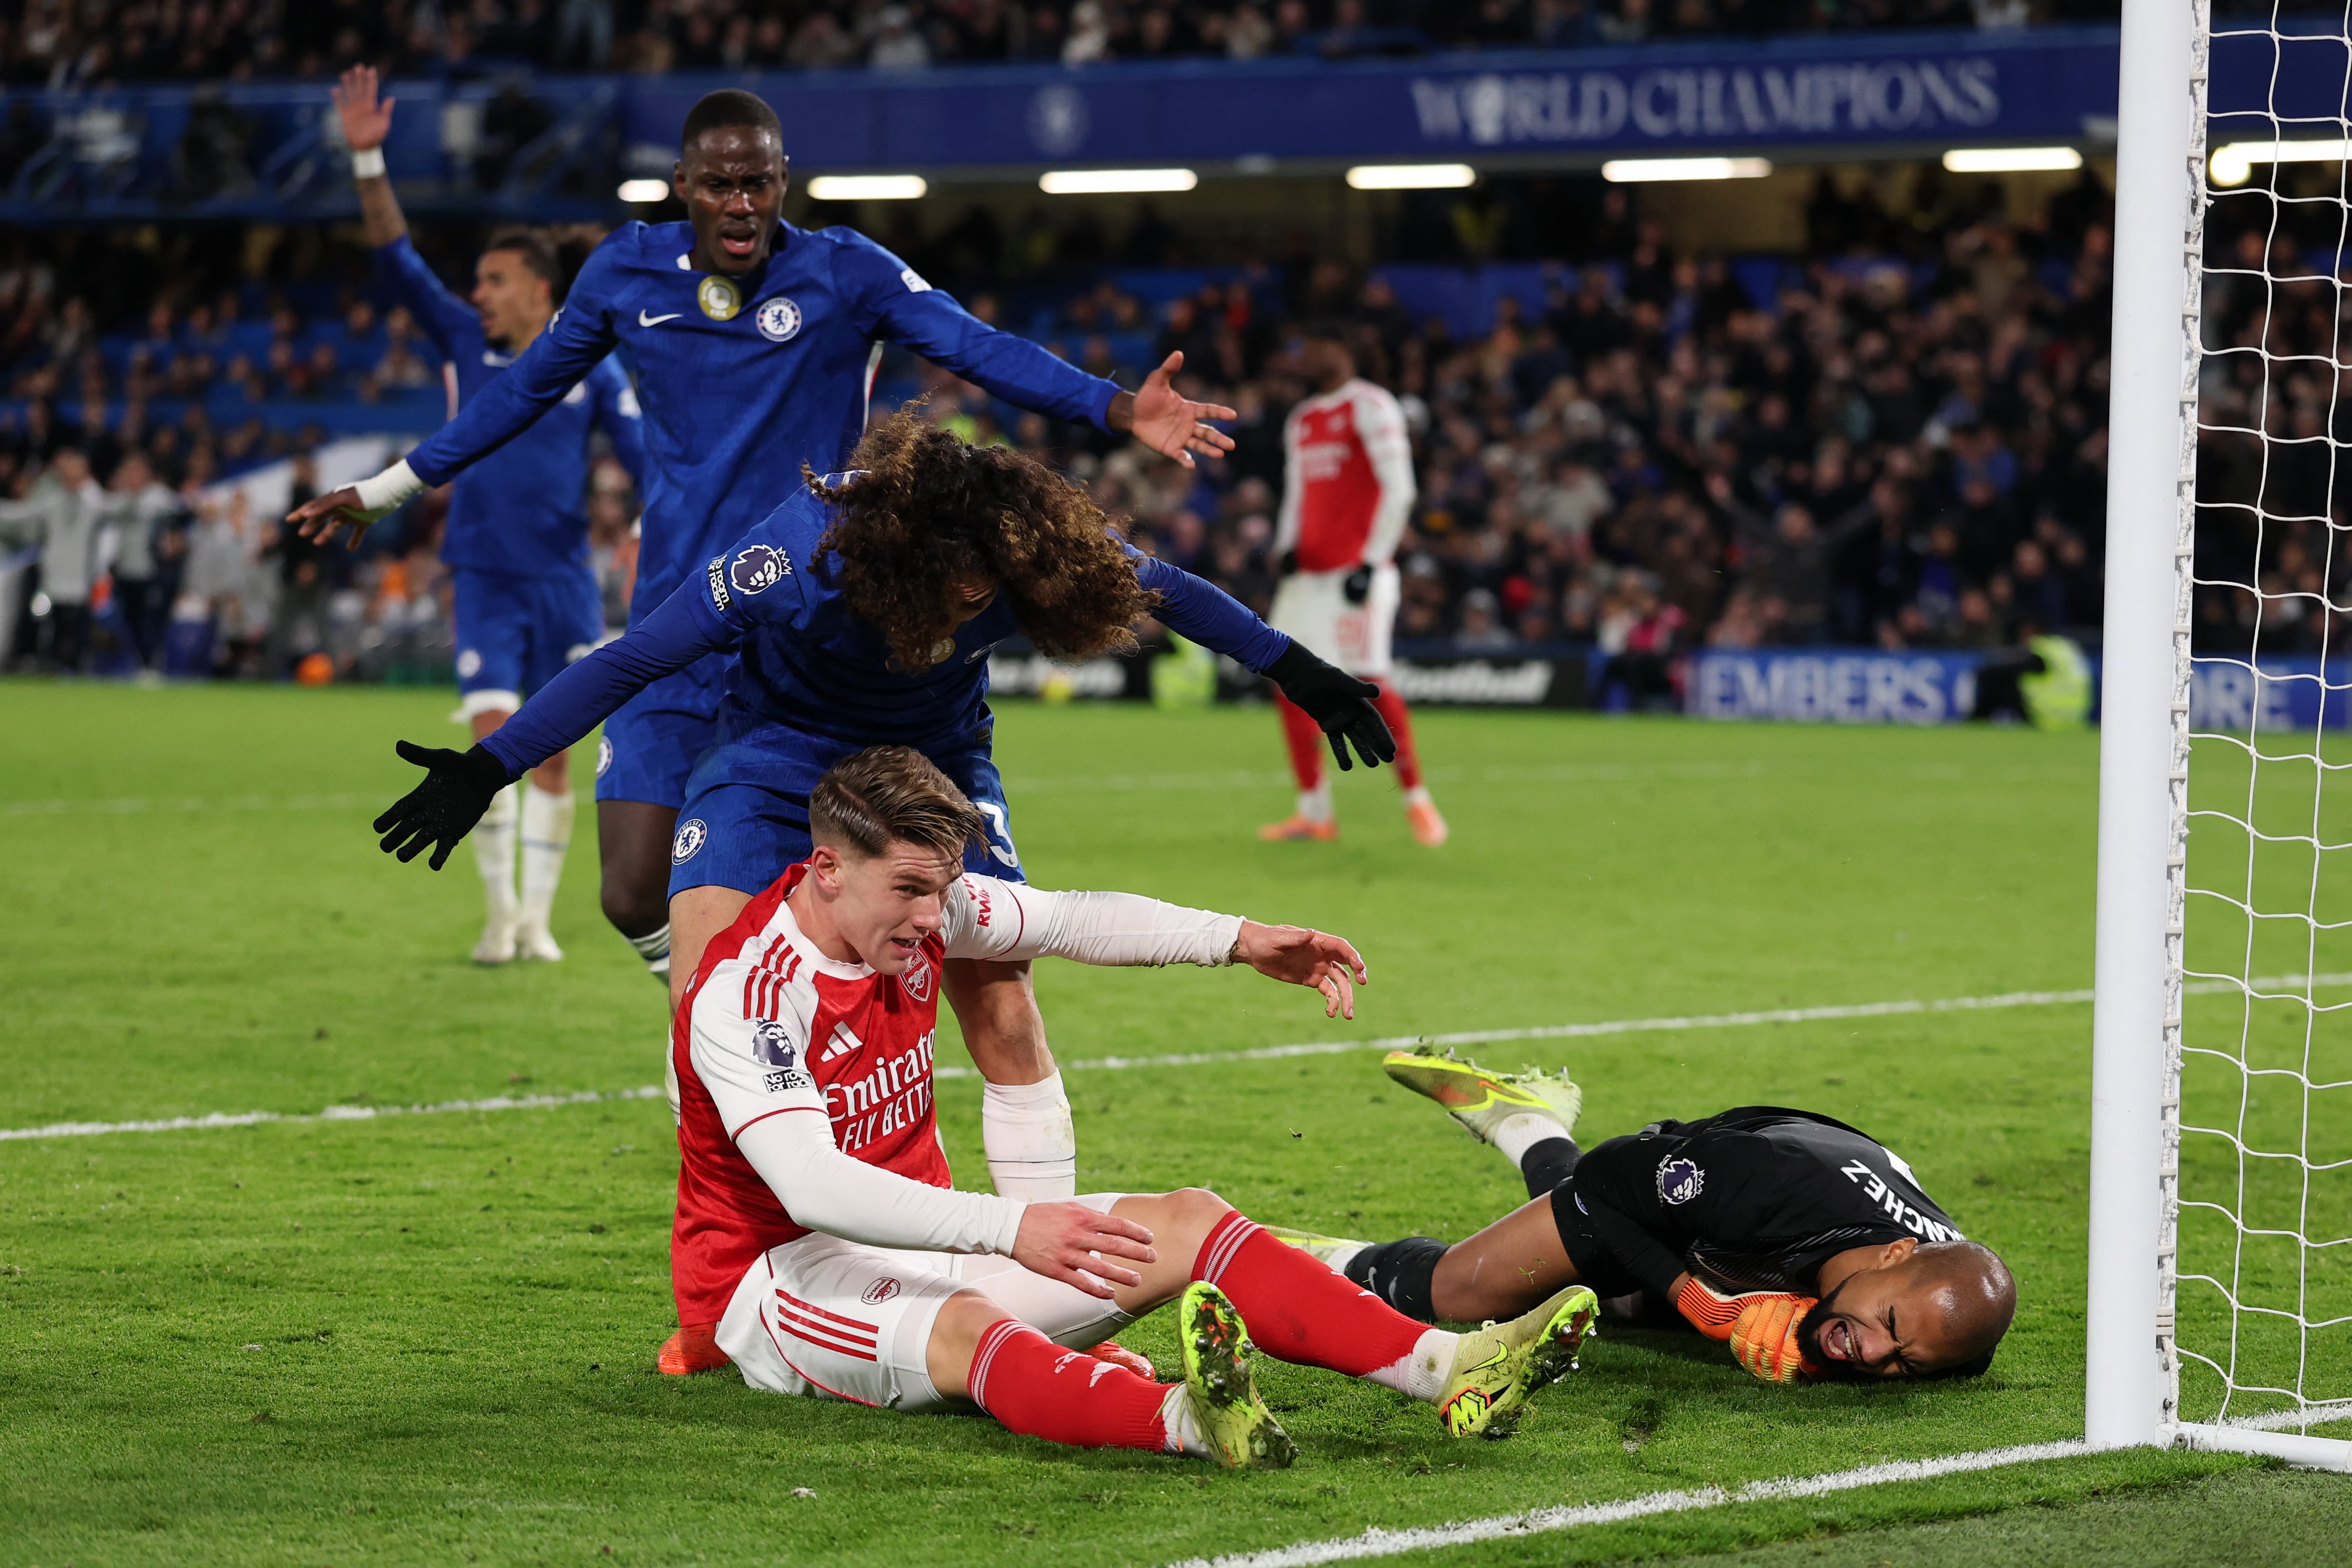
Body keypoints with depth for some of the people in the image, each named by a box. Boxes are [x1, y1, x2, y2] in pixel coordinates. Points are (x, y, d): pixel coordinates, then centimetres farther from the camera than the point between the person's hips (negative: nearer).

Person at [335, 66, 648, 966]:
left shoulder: (591, 367, 0)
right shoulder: (466, 342, 3)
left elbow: (643, 454, 0)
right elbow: (397, 259, -3)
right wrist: (368, 162, -13)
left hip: (563, 580, 0)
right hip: (486, 579, 0)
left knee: (550, 754, 3)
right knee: (493, 735, -12)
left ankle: (536, 917, 12)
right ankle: (498, 911, -3)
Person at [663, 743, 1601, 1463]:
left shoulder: (916, 906, 0)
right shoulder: (741, 995, -25)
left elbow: (1068, 921, 15)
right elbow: (812, 1189, -36)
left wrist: (1238, 941, 2)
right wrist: (1011, 1228, -45)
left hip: (918, 1237, 9)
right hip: (778, 1274, -9)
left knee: (1183, 1222, -8)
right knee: (960, 1327, -41)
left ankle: (1445, 1368, -28)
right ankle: (1190, 1420, -73)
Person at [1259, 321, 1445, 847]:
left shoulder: (1370, 406, -6)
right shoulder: (1300, 421, 18)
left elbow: (1399, 489, -12)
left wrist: (1372, 561, -16)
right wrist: (1288, 546, 4)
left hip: (1357, 567, -8)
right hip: (1309, 572, 8)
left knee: (1369, 681, -15)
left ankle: (1416, 799, -3)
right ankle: (1314, 812, 7)